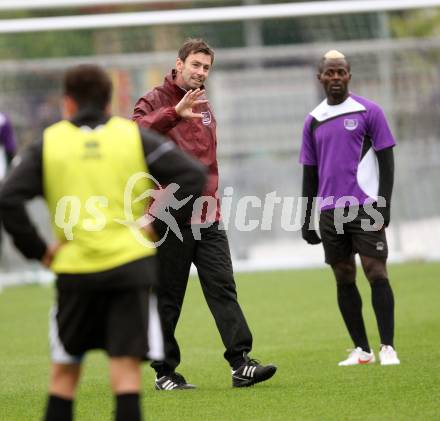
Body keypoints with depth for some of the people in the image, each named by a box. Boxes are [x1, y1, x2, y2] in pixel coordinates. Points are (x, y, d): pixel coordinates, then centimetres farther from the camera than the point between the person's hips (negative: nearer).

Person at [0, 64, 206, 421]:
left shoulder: (48, 143, 4)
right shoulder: (134, 136, 5)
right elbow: (192, 175, -2)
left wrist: (38, 250, 1)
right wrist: (161, 225, 2)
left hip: (74, 270, 0)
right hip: (130, 264, 0)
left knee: (64, 372, 14)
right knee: (126, 370, -2)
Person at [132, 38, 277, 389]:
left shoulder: (205, 109, 18)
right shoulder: (156, 101, -4)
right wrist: (175, 113, -40)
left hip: (207, 221, 6)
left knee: (223, 287, -5)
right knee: (167, 299, 1)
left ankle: (241, 362, -11)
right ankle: (165, 371, 9)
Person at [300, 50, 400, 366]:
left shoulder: (369, 112, 1)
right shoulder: (313, 122, 13)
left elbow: (387, 162, -1)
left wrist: (383, 205, -10)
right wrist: (306, 219, 13)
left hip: (365, 207, -4)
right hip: (330, 211, 4)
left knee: (376, 273, -10)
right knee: (344, 280, 5)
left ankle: (387, 348, -9)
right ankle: (362, 350, 11)